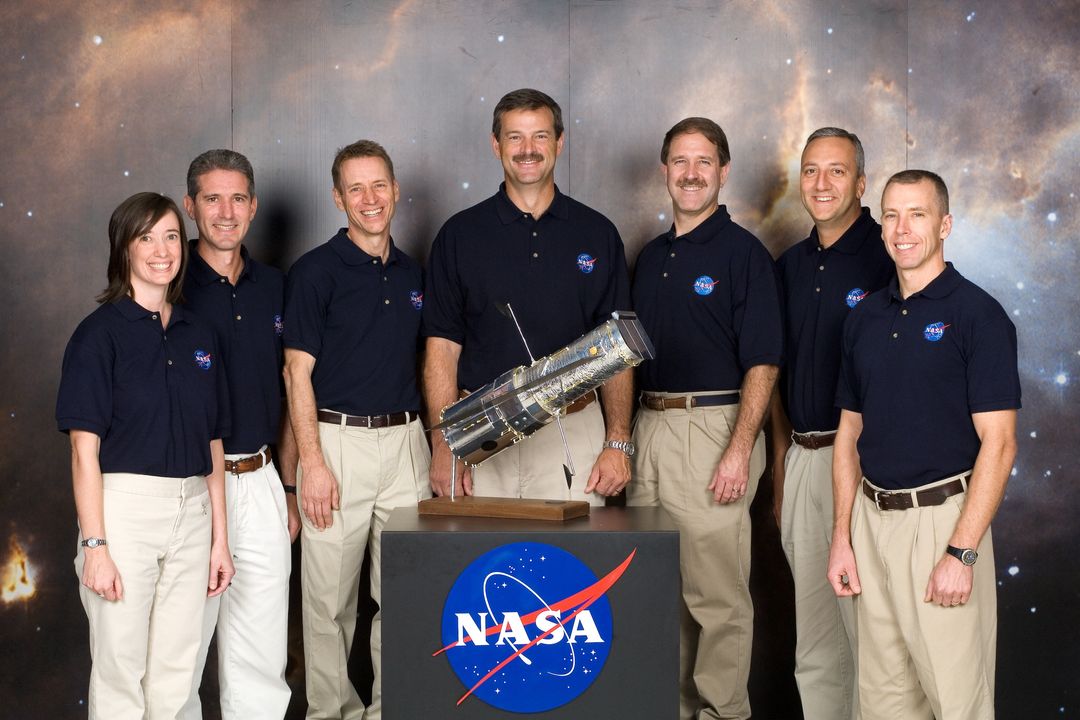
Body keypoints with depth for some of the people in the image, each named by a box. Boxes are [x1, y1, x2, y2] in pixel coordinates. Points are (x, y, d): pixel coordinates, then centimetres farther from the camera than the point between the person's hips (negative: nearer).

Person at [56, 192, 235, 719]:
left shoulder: (198, 336, 11)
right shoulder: (101, 333, -5)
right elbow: (85, 449, -10)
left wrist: (220, 539, 11)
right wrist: (94, 545, -16)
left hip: (191, 512, 5)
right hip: (124, 508, -5)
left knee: (175, 673, 11)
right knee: (121, 675, 1)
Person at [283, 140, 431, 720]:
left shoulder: (412, 274, 12)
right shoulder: (316, 271, -5)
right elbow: (298, 374, -8)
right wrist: (312, 463, -14)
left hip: (406, 442, 5)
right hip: (337, 441, -5)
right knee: (330, 596, 2)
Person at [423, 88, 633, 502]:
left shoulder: (597, 234, 7)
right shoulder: (460, 235, 5)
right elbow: (442, 347, 2)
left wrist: (618, 443, -3)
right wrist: (443, 446, -7)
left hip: (572, 432, 1)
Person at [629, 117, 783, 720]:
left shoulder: (743, 252, -4)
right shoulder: (652, 257, 16)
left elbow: (762, 364, -10)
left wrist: (739, 450, -19)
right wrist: (626, 438, 11)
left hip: (712, 427, -7)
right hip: (649, 427, 7)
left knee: (717, 594, -2)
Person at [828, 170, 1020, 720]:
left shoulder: (977, 315, -8)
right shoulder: (865, 318, 10)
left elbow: (998, 443, -13)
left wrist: (962, 552, -19)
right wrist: (842, 536, 7)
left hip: (943, 517, -6)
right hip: (872, 517, 6)